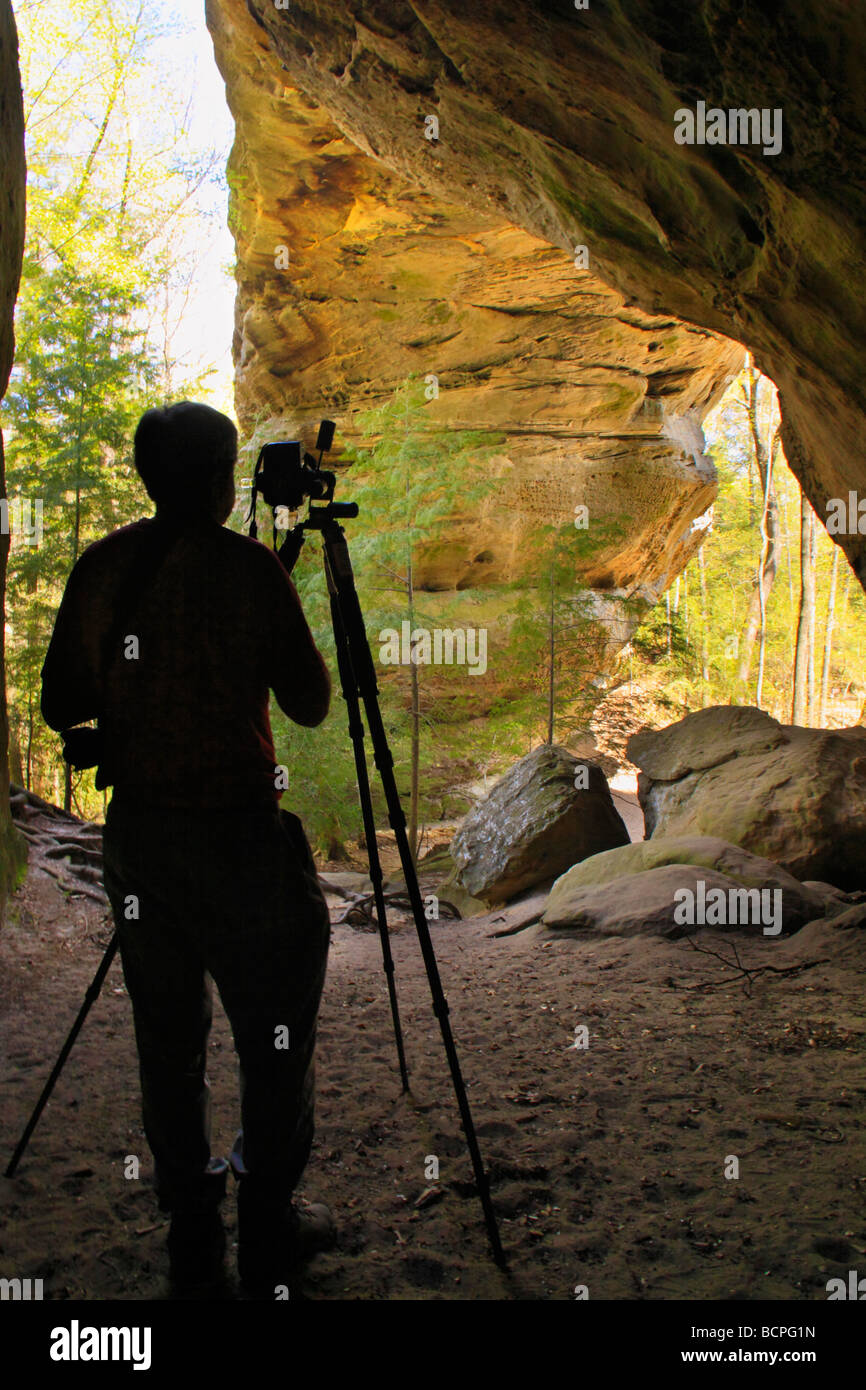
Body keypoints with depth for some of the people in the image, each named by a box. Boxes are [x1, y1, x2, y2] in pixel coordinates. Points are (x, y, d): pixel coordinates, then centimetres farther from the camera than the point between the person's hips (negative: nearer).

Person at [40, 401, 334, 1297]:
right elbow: (309, 704, -4)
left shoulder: (100, 568, 2)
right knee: (274, 1038, 9)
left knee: (167, 1038, 16)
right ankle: (268, 1238, 20)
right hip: (237, 835, -5)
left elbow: (60, 706, 8)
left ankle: (189, 1232, 28)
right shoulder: (247, 567, -11)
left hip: (135, 834, 6)